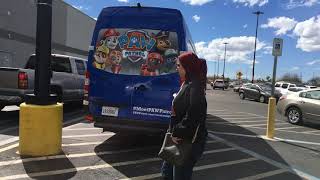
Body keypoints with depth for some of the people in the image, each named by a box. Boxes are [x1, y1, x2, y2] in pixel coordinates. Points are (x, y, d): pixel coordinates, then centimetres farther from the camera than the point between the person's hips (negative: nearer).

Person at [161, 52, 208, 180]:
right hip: (180, 139, 9)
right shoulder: (186, 84, 9)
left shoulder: (194, 87, -20)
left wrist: (177, 133, -17)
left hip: (189, 142, -9)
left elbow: (192, 117, -28)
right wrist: (174, 132, 7)